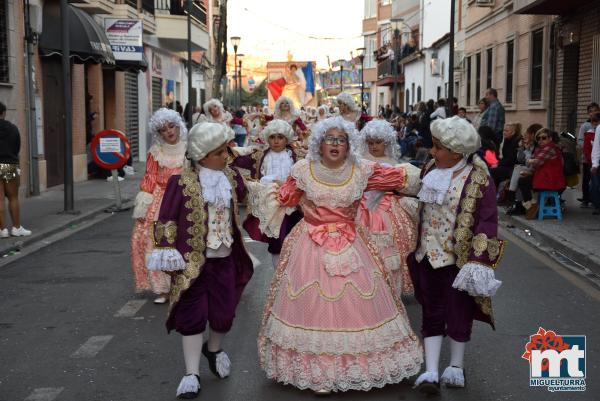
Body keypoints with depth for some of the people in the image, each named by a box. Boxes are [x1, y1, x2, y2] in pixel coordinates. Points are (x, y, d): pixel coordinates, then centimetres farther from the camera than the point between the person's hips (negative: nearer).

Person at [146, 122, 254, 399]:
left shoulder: (232, 177, 6)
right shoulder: (182, 182, -11)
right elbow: (166, 220, -11)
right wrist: (167, 255, -15)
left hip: (224, 260, 5)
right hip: (192, 262, -4)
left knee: (224, 313, 9)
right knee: (192, 316, -1)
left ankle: (214, 350, 41)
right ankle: (192, 374, 9)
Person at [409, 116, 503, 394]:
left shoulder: (478, 178, -13)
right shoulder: (430, 169, 5)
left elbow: (487, 221, -14)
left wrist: (479, 262, -19)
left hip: (459, 258, -5)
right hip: (428, 255, 5)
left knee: (459, 314, 9)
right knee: (432, 314, 6)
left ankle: (456, 368, 26)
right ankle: (431, 373, 10)